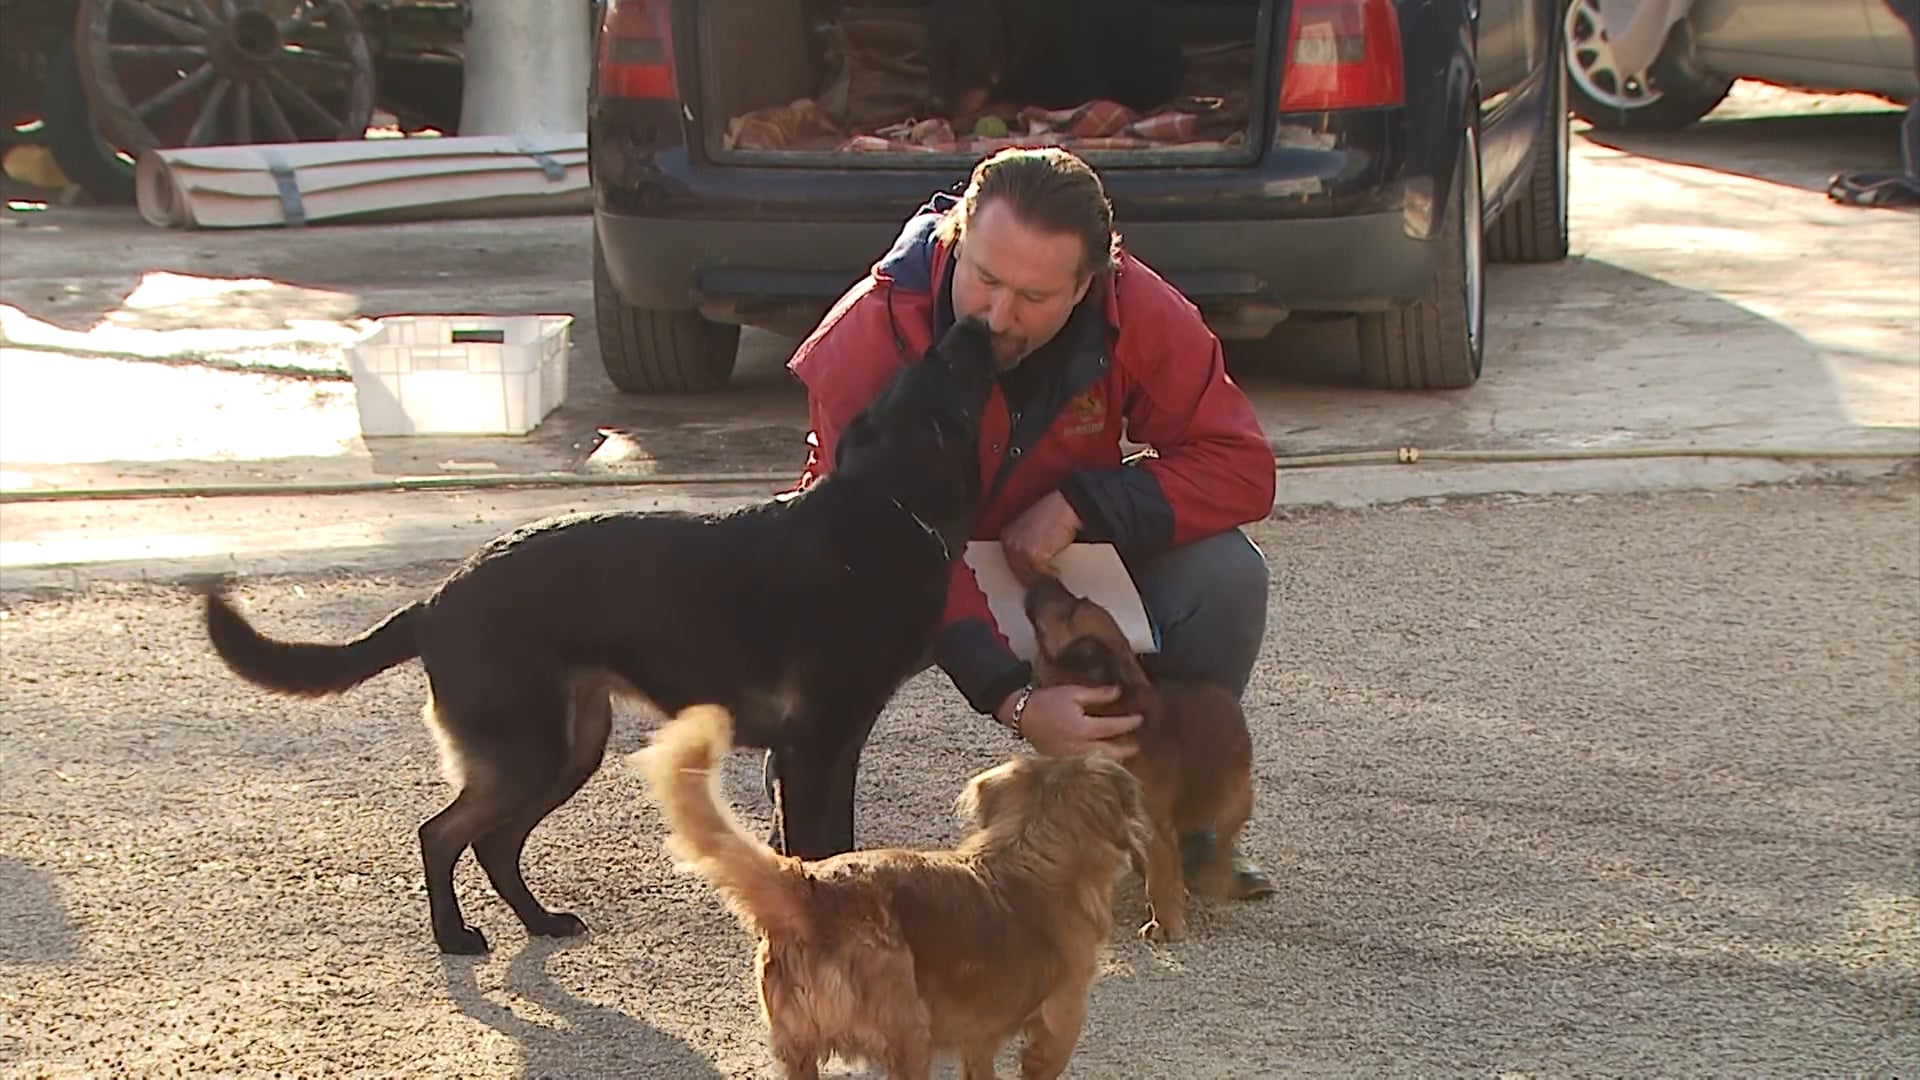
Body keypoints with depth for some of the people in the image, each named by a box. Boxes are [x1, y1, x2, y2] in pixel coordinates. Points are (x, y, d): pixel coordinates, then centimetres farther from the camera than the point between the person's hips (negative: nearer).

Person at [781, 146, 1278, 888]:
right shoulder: (871, 335, -31)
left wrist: (1084, 505, -32)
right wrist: (1014, 699, -46)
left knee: (1225, 577, -24)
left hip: (1057, 555, 3)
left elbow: (1242, 468, -19)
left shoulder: (1140, 315, -22)